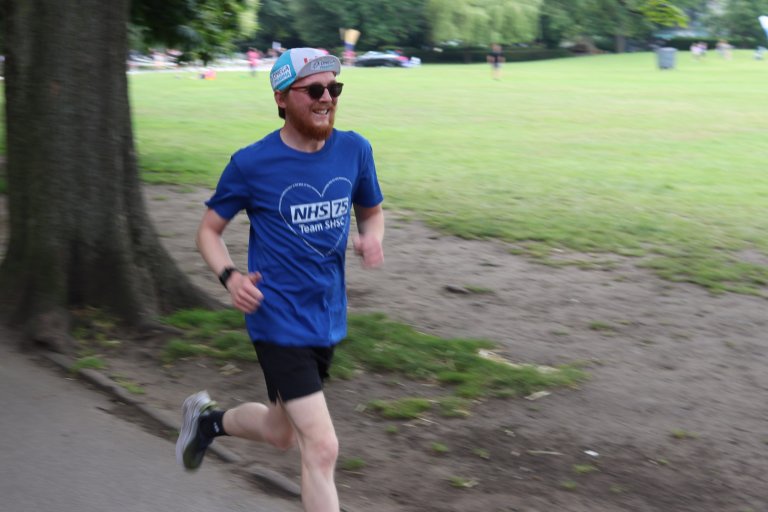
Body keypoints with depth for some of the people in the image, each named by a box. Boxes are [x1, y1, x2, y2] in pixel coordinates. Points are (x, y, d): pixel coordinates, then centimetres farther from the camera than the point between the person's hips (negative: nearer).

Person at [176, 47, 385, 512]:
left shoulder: (354, 150, 0)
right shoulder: (251, 164, -11)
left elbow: (372, 211, 16)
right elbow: (209, 230, 0)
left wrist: (373, 238, -8)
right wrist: (230, 277, -19)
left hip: (329, 319, 6)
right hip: (279, 322, -6)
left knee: (283, 432, 22)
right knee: (322, 448, -12)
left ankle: (208, 418, 50)